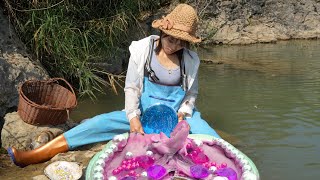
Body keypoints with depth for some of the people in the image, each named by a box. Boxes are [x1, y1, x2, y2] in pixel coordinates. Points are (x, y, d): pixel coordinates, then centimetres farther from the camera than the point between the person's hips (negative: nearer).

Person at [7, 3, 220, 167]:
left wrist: (183, 114, -15)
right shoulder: (142, 49, -8)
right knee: (101, 123, -19)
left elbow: (192, 93, 5)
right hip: (145, 111, -1)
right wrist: (133, 117, -20)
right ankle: (30, 156, -19)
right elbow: (131, 87, -6)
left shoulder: (191, 60, -5)